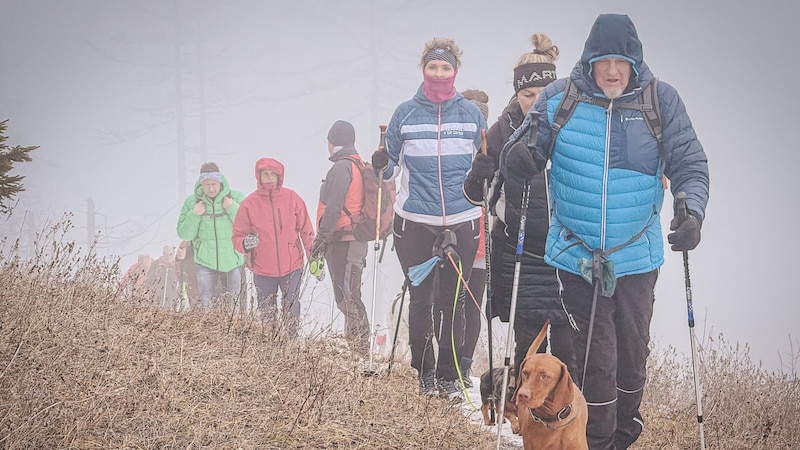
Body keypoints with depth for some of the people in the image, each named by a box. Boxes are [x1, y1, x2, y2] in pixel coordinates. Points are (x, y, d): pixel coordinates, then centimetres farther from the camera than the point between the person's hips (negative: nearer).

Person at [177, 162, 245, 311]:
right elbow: (184, 234, -1)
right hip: (206, 263, 0)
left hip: (232, 261, 0)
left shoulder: (236, 198, -6)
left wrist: (233, 209, -20)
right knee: (206, 303, 0)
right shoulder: (191, 202, -2)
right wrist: (194, 215, -16)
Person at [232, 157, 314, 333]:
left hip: (292, 266, 0)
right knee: (266, 313, 3)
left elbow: (306, 231, 7)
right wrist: (246, 243, -21)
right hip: (263, 270, 0)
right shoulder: (249, 203, -1)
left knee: (292, 312, 0)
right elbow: (237, 237, 2)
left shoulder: (292, 198, 1)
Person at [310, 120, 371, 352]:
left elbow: (334, 206, -19)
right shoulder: (361, 166, 18)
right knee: (349, 296, 14)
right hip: (357, 241, 10)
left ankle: (360, 345, -13)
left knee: (347, 296, -10)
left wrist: (322, 236, -17)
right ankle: (357, 344, 15)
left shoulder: (342, 167, -12)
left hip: (343, 241, -10)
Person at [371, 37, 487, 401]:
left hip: (461, 221, 0)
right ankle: (424, 371, 15)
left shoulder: (471, 113, 5)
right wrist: (380, 166, -11)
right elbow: (393, 166, 10)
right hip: (414, 221, 0)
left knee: (452, 301, 2)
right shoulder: (405, 113, 4)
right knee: (420, 299, 3)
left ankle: (449, 375, 9)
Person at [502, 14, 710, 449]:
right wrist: (521, 155, -27)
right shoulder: (558, 99, -5)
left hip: (637, 255, 1)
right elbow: (515, 163, -2)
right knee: (595, 356, -3)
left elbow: (689, 164, -4)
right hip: (578, 256, -1)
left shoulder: (660, 100, -5)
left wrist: (692, 210, -23)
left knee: (632, 352, 14)